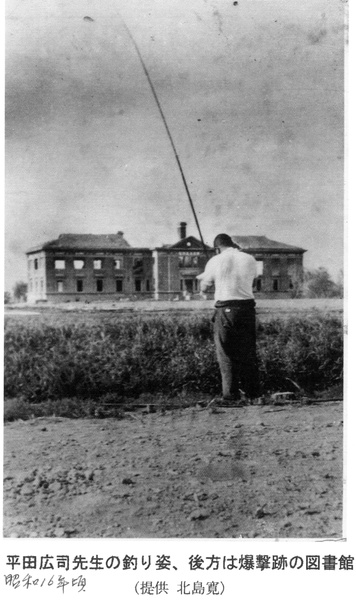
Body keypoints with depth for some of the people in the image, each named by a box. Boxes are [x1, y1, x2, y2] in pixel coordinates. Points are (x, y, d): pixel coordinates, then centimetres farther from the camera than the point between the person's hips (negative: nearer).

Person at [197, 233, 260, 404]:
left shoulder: (215, 261, -2)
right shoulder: (250, 259, 4)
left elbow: (203, 288, 7)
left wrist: (203, 278, 28)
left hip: (225, 310, -3)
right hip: (247, 308, 3)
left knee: (226, 354, 4)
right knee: (248, 352, 12)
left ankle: (231, 394, 3)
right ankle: (251, 391, 17)